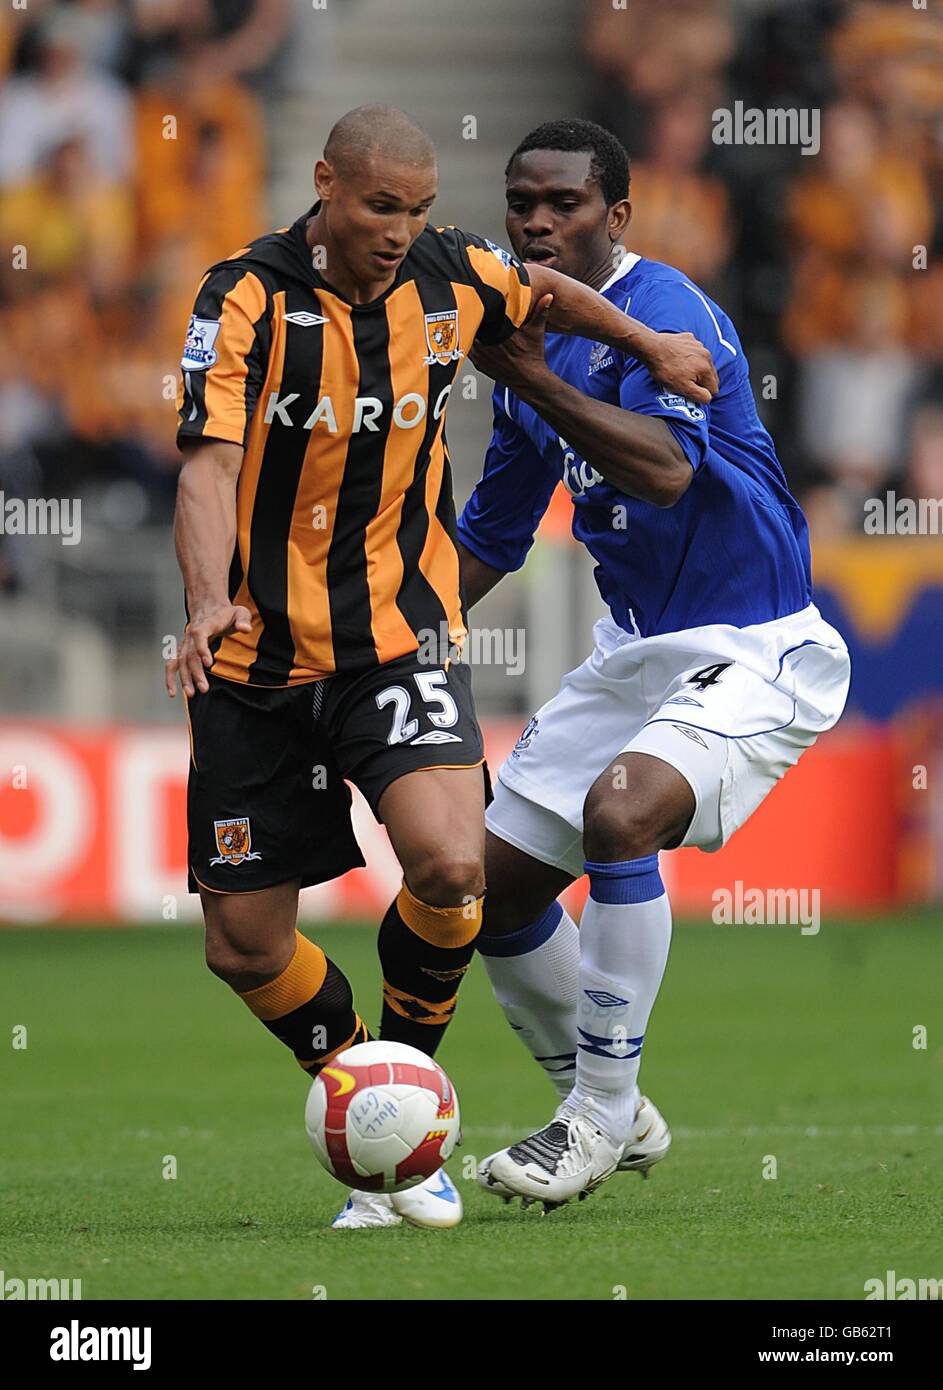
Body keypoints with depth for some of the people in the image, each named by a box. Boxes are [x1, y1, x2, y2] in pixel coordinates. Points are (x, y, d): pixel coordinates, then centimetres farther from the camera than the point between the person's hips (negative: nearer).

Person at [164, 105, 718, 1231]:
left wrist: (650, 345, 30)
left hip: (397, 636, 1)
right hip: (258, 653, -1)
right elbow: (210, 461, -24)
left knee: (449, 865, -24)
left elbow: (547, 294, 24)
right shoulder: (246, 296, -13)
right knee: (244, 945, -1)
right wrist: (211, 597, -39)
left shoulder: (449, 277, -1)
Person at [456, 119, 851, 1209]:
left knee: (622, 809, -34)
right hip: (633, 656, 9)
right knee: (492, 888, 4)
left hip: (755, 650, -9)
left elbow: (667, 469, -35)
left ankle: (603, 1113, -22)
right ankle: (608, 1117, 24)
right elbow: (487, 540, 21)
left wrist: (531, 379, -35)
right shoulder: (533, 341, 9)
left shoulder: (661, 310, -16)